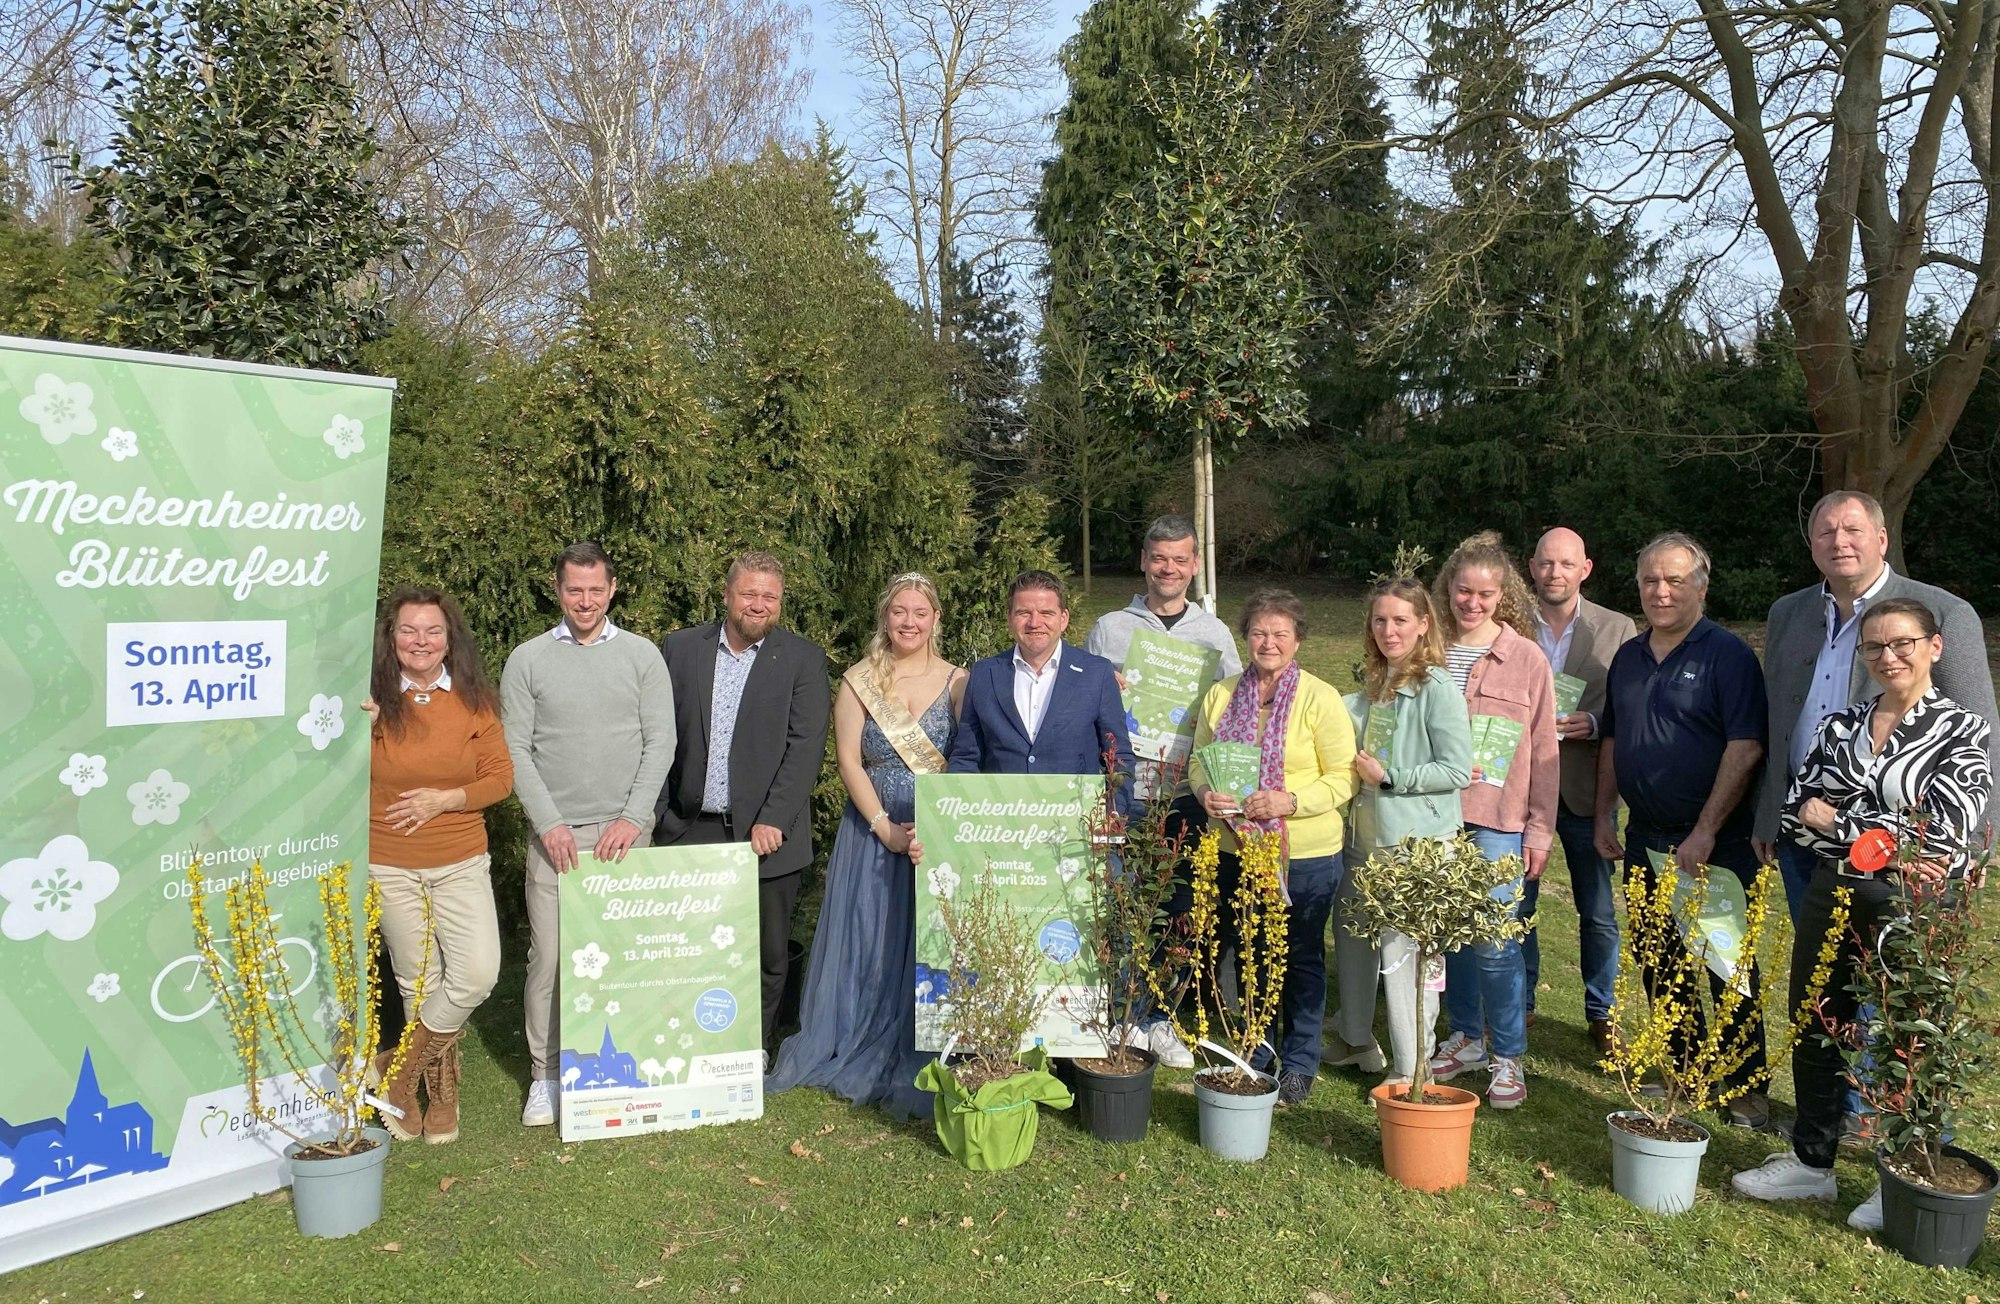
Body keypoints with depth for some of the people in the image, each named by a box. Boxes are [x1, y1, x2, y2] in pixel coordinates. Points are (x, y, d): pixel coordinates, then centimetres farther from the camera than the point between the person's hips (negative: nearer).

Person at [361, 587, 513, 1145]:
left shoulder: (474, 700, -1)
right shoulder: (372, 700, -2)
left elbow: (501, 777, -1)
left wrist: (445, 799, -15)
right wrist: (361, 730, -18)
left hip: (461, 863, 0)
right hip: (388, 865, 0)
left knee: (477, 975, -12)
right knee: (419, 982, 9)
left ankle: (397, 1072, 10)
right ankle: (440, 1087, 30)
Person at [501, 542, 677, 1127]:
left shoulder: (641, 655, 6)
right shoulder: (527, 660, 5)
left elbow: (661, 742, 2)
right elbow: (516, 750, 2)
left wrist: (633, 818, -8)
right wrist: (549, 823, -8)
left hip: (624, 831, 0)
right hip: (556, 832, 0)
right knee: (549, 954, -1)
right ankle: (545, 1074, 12)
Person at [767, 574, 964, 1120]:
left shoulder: (958, 681, 0)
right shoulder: (859, 681, 1)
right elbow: (848, 760, -3)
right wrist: (885, 827, -12)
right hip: (873, 832, 0)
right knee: (866, 945, 6)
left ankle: (916, 1066, 18)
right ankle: (855, 1052, 24)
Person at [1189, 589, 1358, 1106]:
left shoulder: (1320, 699, -8)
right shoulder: (1221, 696, 7)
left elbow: (1343, 777, -9)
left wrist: (1291, 801, -23)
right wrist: (1205, 792, -9)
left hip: (1307, 855, -4)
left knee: (1301, 958, 9)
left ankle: (1299, 1063, 25)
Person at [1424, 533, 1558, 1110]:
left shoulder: (1527, 658, 0)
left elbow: (1544, 751, 2)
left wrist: (1540, 830, -1)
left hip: (1499, 821, -3)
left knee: (1494, 940, -6)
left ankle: (1507, 1056, 11)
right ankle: (1466, 1037, 27)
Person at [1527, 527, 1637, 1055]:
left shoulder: (1618, 629, 2)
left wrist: (1591, 724, -17)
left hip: (1586, 790, 0)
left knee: (1599, 913, 7)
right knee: (1516, 906, 10)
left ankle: (1601, 1014, 24)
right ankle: (1519, 1006, 27)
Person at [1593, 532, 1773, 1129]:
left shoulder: (1728, 655, -10)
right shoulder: (1628, 658, 11)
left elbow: (1745, 749, -17)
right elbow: (1611, 741, 18)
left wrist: (1706, 834, -20)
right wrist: (1604, 817, 10)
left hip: (1714, 844, -6)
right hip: (1645, 839, 6)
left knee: (1728, 967, 2)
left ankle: (1748, 1084, 15)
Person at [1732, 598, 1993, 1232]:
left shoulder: (1964, 731, -5)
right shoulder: (1839, 726, 8)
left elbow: (1939, 830, -17)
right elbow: (1792, 813, 1)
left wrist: (1832, 818, -10)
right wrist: (1892, 841, -12)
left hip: (1911, 910, -4)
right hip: (1830, 898, 5)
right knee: (1813, 1032, 13)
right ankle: (1810, 1162, 30)